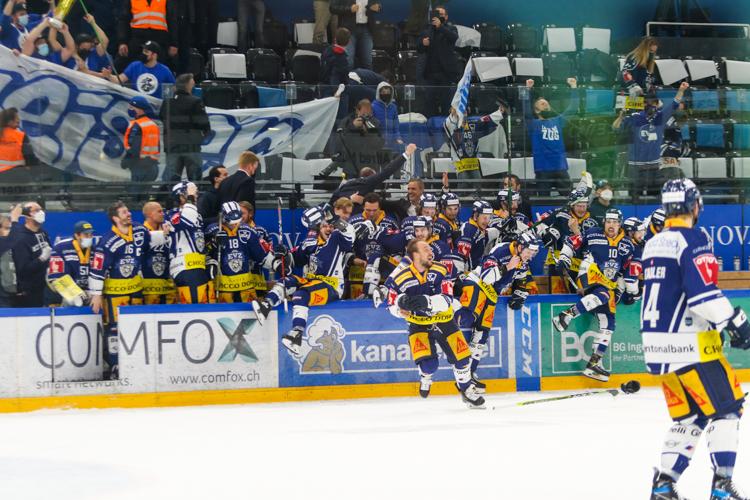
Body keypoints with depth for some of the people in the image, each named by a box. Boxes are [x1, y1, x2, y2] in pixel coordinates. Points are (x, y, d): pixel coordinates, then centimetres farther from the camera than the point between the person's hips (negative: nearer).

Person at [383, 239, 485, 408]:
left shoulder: (439, 271, -15)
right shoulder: (400, 278, -18)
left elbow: (447, 299, -24)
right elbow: (392, 307, -6)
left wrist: (427, 302, -41)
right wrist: (401, 305, -30)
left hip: (443, 319, 2)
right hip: (418, 323, -2)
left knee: (461, 356, 4)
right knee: (428, 364, -20)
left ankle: (467, 389, 31)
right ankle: (425, 378, 18)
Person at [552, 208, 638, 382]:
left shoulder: (627, 246, 9)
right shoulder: (593, 234, -2)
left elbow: (630, 270, 14)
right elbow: (571, 243, 8)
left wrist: (632, 291, 10)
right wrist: (564, 260, -2)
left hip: (610, 286, 5)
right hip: (590, 278, -5)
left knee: (608, 322, -5)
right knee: (604, 294, -38)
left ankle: (594, 363, -6)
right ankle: (567, 315, -38)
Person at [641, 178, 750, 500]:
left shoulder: (652, 245, 16)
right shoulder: (693, 240, -11)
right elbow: (703, 292, -21)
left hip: (656, 346, 8)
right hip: (688, 344, -8)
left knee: (688, 416, 14)